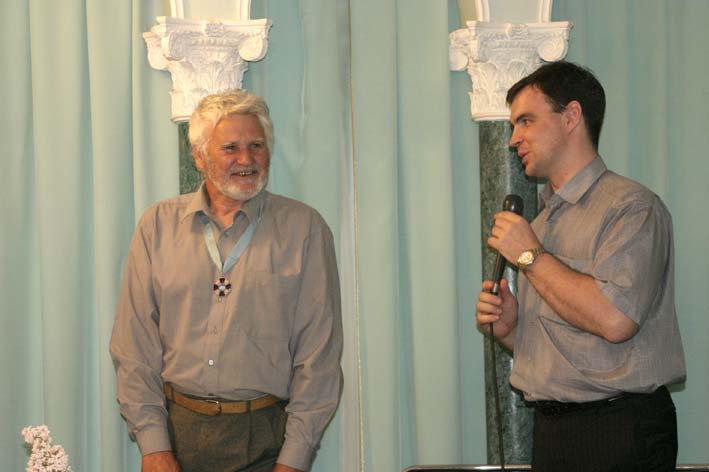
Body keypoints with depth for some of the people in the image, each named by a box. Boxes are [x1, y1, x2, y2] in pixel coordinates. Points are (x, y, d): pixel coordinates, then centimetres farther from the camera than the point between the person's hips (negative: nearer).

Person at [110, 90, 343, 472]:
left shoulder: (304, 228, 0)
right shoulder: (158, 225, 5)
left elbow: (318, 353, -3)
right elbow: (134, 346, 2)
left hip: (265, 436, -1)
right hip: (176, 427, 1)